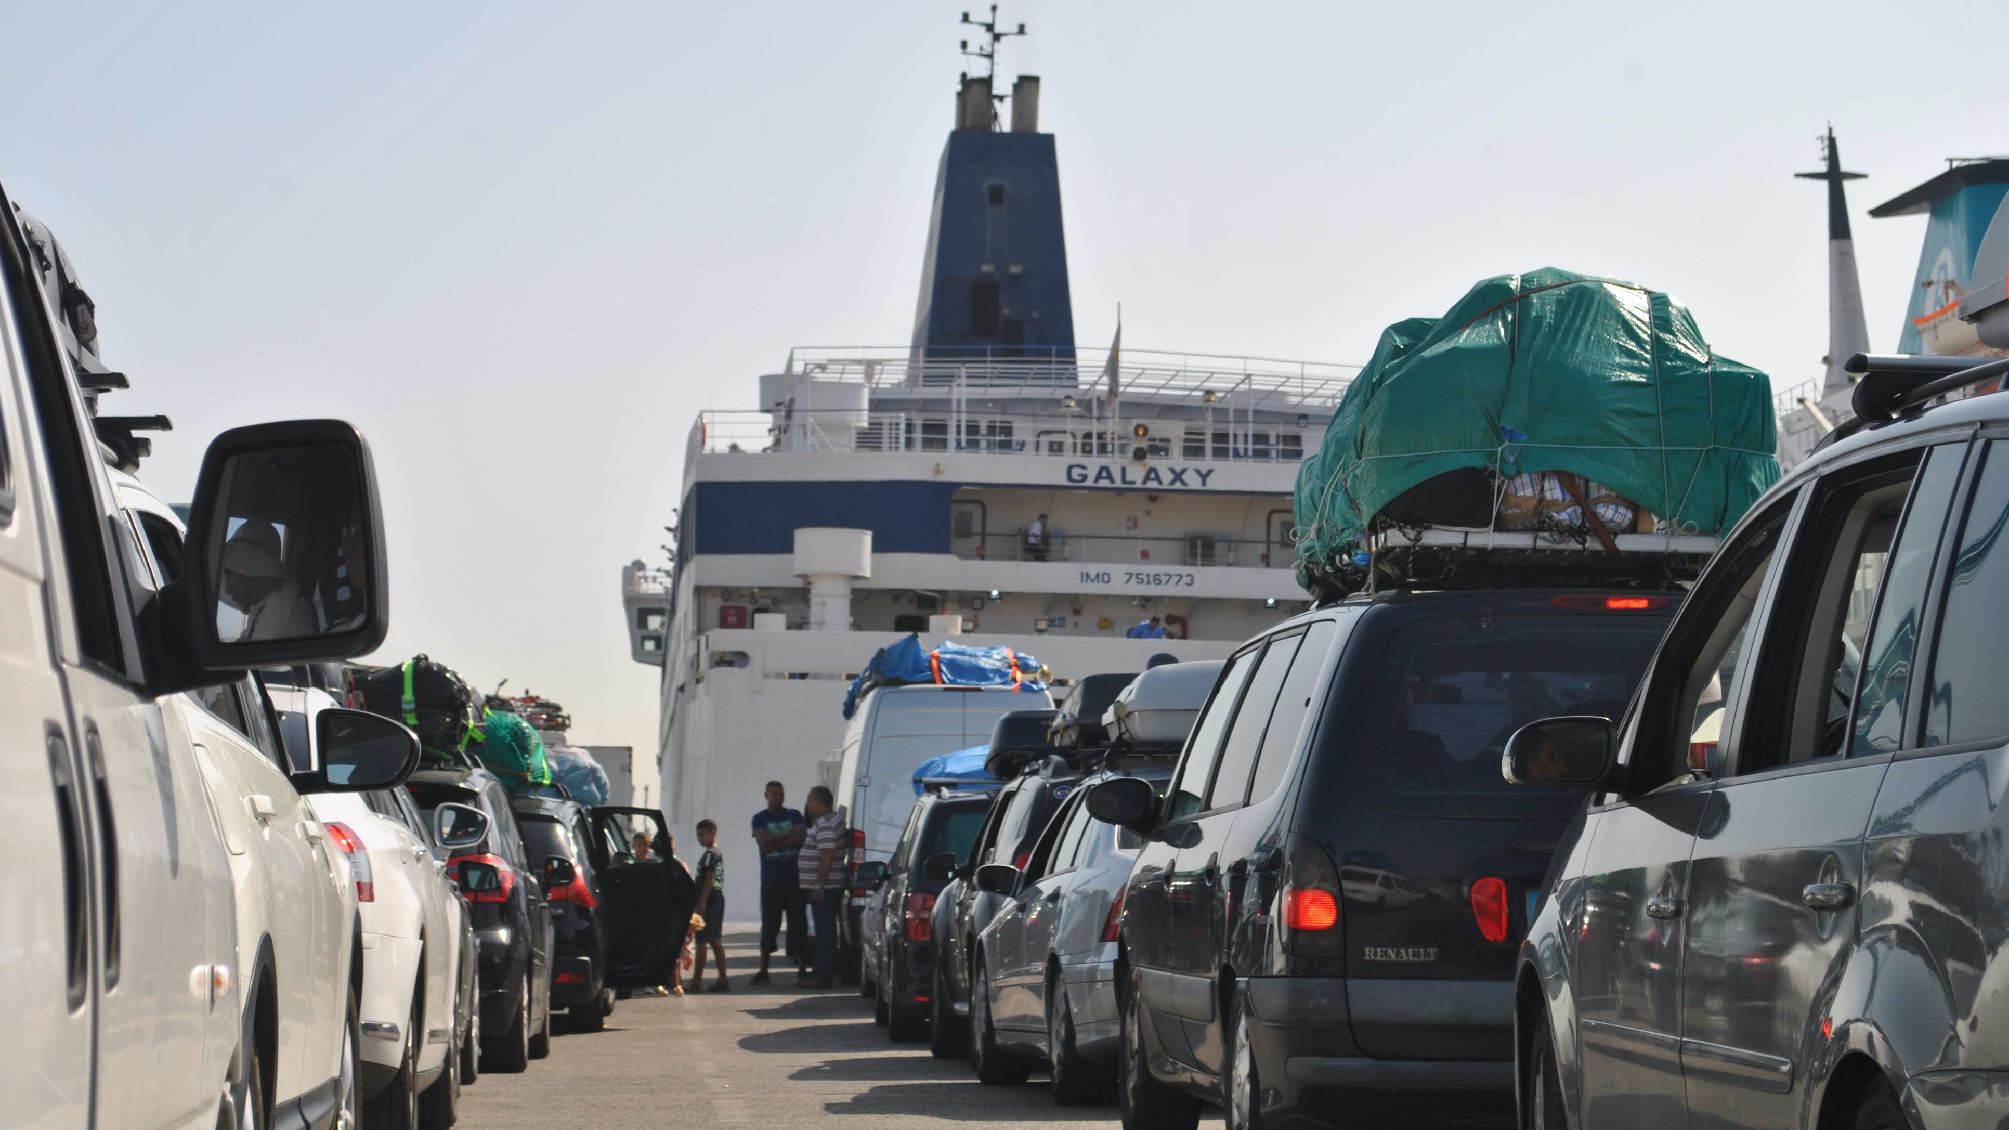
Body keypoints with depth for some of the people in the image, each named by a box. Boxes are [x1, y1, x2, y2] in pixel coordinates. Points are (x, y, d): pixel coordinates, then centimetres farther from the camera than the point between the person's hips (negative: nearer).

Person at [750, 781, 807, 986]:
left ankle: (802, 967, 1)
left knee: (798, 923, -2)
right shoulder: (760, 819, 7)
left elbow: (801, 838, -6)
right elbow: (763, 840, -11)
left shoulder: (794, 815, 10)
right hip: (771, 879, -1)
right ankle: (763, 969, 0)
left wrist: (775, 843, -12)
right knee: (769, 925, -2)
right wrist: (789, 836, -9)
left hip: (794, 878, 1)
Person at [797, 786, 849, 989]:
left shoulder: (825, 825, -17)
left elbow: (828, 856, -25)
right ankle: (823, 972, 20)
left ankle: (823, 975, -8)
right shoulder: (834, 820, 17)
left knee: (825, 930, -8)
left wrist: (818, 886, -25)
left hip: (824, 888, -11)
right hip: (826, 887, 11)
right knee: (825, 931, 14)